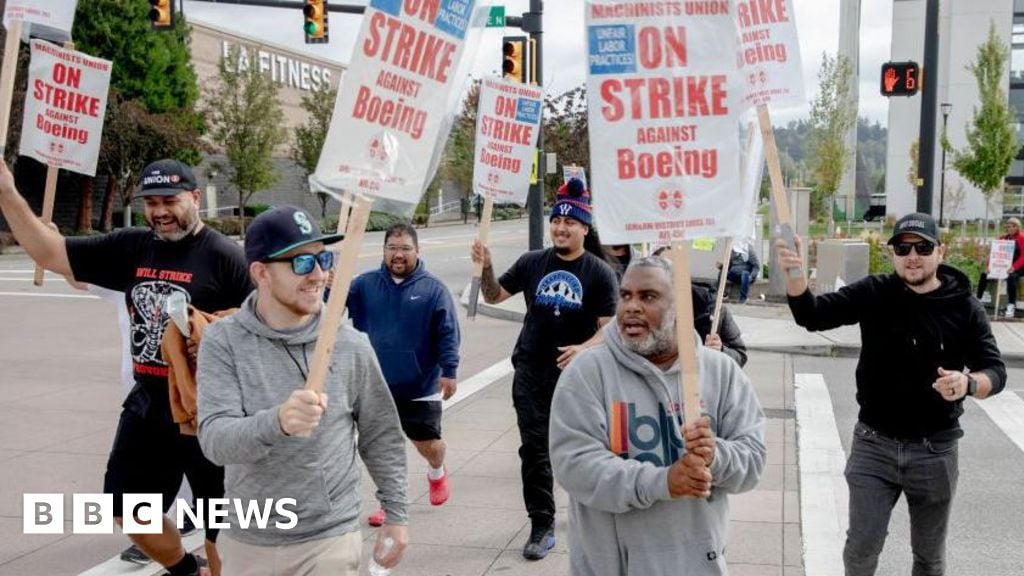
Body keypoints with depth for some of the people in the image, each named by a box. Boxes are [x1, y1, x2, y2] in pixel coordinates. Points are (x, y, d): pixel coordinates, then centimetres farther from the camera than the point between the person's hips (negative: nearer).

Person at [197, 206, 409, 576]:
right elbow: (215, 439, -20)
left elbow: (380, 435, 5)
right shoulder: (223, 342, -9)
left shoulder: (350, 345, -6)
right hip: (247, 542, 1)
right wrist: (276, 422, -39)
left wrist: (395, 513, 7)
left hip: (329, 541, 0)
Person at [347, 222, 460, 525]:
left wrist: (449, 371, -13)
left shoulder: (433, 288, -5)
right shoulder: (365, 285, 1)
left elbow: (448, 333, -7)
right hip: (378, 387, 2)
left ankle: (437, 472, 44)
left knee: (427, 443, 9)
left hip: (421, 387, -2)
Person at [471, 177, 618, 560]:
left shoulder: (599, 273, -7)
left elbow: (609, 327, -11)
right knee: (535, 449, 0)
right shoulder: (532, 263, 1)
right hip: (532, 373, 2)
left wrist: (585, 348, -30)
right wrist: (486, 268, -10)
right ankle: (542, 526, 8)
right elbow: (494, 296, 8)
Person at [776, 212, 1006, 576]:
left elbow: (995, 371, -7)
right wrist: (794, 275, -37)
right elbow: (813, 315, -16)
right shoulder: (873, 294, -6)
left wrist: (968, 383, -31)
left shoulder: (965, 308, -6)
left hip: (935, 450, 1)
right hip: (873, 444, 0)